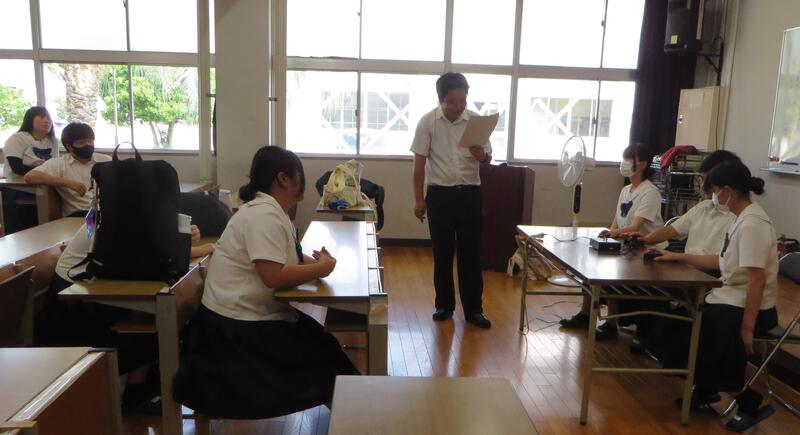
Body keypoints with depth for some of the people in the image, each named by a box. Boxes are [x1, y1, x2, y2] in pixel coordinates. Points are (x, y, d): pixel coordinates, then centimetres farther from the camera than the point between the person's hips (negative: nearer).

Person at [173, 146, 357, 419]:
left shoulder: (272, 210, 10)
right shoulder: (265, 214, -21)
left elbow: (286, 260, 11)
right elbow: (274, 276, -29)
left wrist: (315, 262, -9)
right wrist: (322, 268, -17)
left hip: (252, 315, 9)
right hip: (238, 327, -9)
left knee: (319, 340, 10)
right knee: (325, 359, -4)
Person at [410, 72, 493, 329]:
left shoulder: (477, 121, 0)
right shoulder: (428, 122, -4)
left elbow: (488, 160, 6)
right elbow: (419, 162, -2)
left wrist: (482, 156, -18)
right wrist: (418, 198, -6)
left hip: (470, 194, 1)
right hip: (440, 195, -1)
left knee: (471, 253, 4)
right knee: (442, 253, 7)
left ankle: (473, 309, 14)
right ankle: (444, 305, 22)